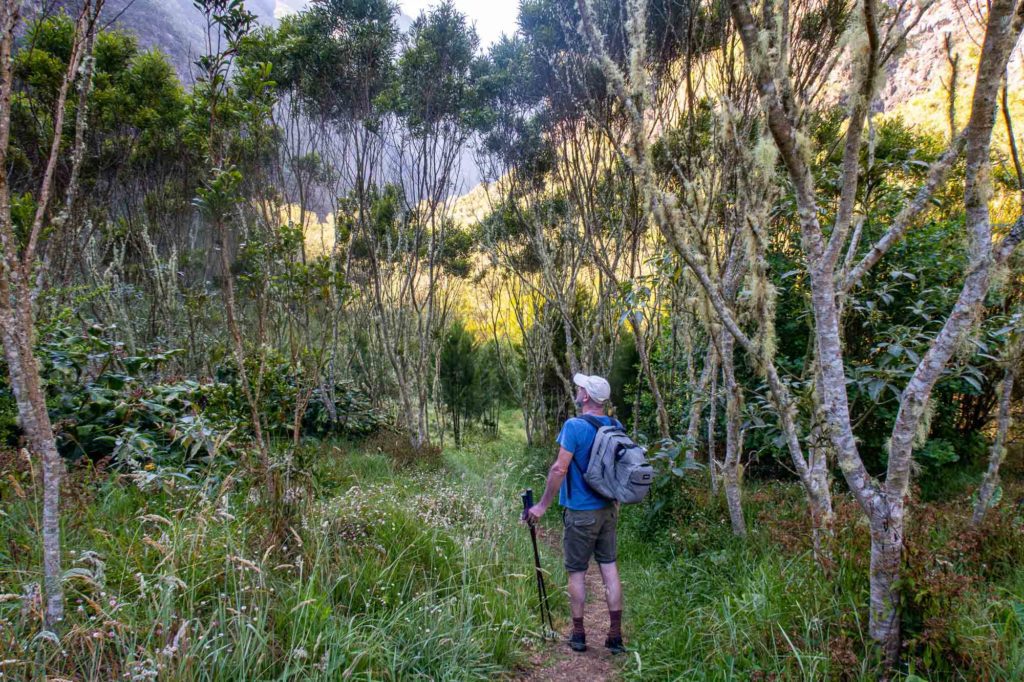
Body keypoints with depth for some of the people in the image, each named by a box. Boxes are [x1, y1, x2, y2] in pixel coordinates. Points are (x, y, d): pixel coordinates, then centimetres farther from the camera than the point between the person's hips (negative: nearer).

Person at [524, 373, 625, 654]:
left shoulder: (574, 426, -17)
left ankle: (578, 635, 17)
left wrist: (542, 505, -11)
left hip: (580, 513, -6)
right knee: (609, 568, 11)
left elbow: (559, 469, -19)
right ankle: (615, 636, 15)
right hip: (609, 509, 6)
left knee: (576, 572, 7)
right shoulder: (616, 427, 3)